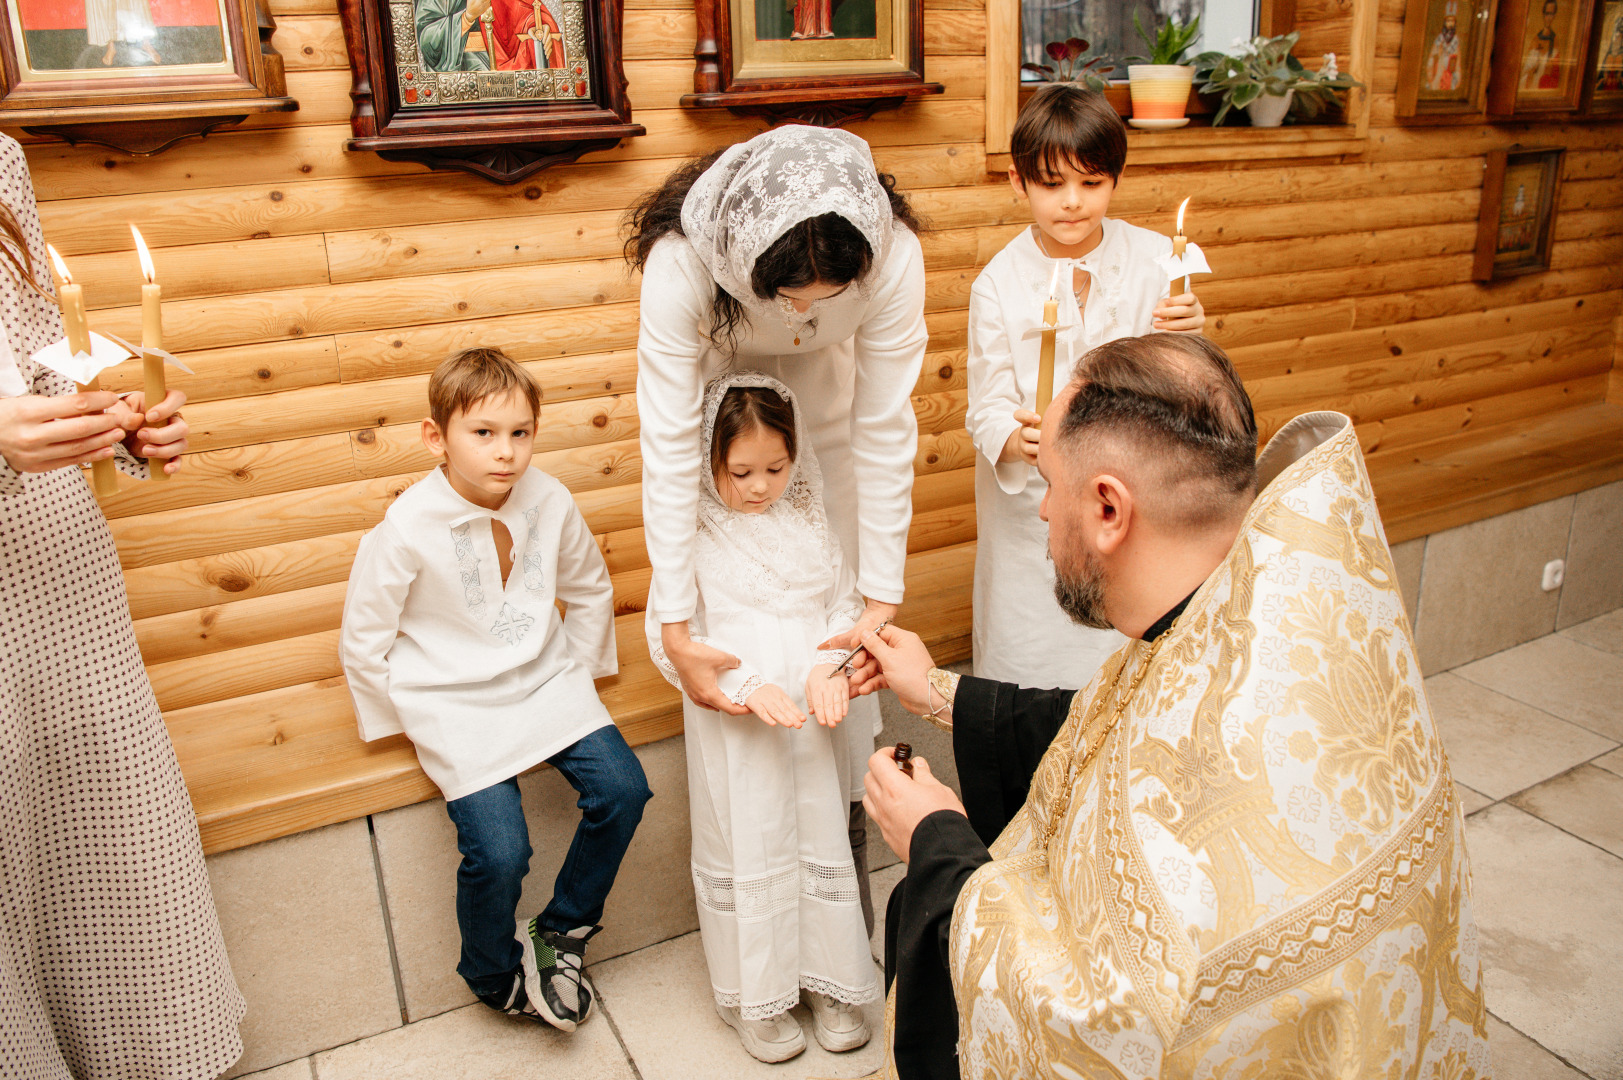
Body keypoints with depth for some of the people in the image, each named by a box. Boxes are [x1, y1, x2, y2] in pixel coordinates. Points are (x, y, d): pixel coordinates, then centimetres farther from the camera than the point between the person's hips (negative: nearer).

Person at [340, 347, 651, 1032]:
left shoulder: (549, 502, -5)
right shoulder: (408, 529, -16)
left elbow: (590, 589, 14)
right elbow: (362, 642, -4)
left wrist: (576, 673, 11)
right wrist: (419, 722, -3)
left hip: (546, 681, 4)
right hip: (455, 704, -4)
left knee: (622, 789, -13)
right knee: (499, 853, -18)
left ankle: (563, 932, 13)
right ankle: (494, 976, 16)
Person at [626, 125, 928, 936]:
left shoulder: (893, 255, -35)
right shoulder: (683, 259, -38)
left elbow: (885, 430, -27)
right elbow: (668, 448, -35)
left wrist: (881, 596, -25)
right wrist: (674, 630, -34)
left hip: (826, 406, 1)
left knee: (843, 619, 1)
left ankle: (845, 829, 20)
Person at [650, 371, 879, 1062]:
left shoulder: (807, 521, 4)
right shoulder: (695, 537, -8)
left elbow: (845, 602, 6)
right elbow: (671, 637, -10)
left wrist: (831, 667, -14)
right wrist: (749, 686, -21)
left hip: (811, 718, 4)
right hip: (733, 724, -3)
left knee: (820, 837, 13)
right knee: (746, 850, 8)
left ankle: (829, 981, 33)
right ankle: (755, 998, 29)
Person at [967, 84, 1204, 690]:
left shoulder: (1155, 259, -6)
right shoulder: (997, 284, -10)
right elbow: (989, 407, -10)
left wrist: (1186, 339, -23)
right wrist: (1016, 440, -32)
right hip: (1033, 498, -1)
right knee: (1028, 655, 7)